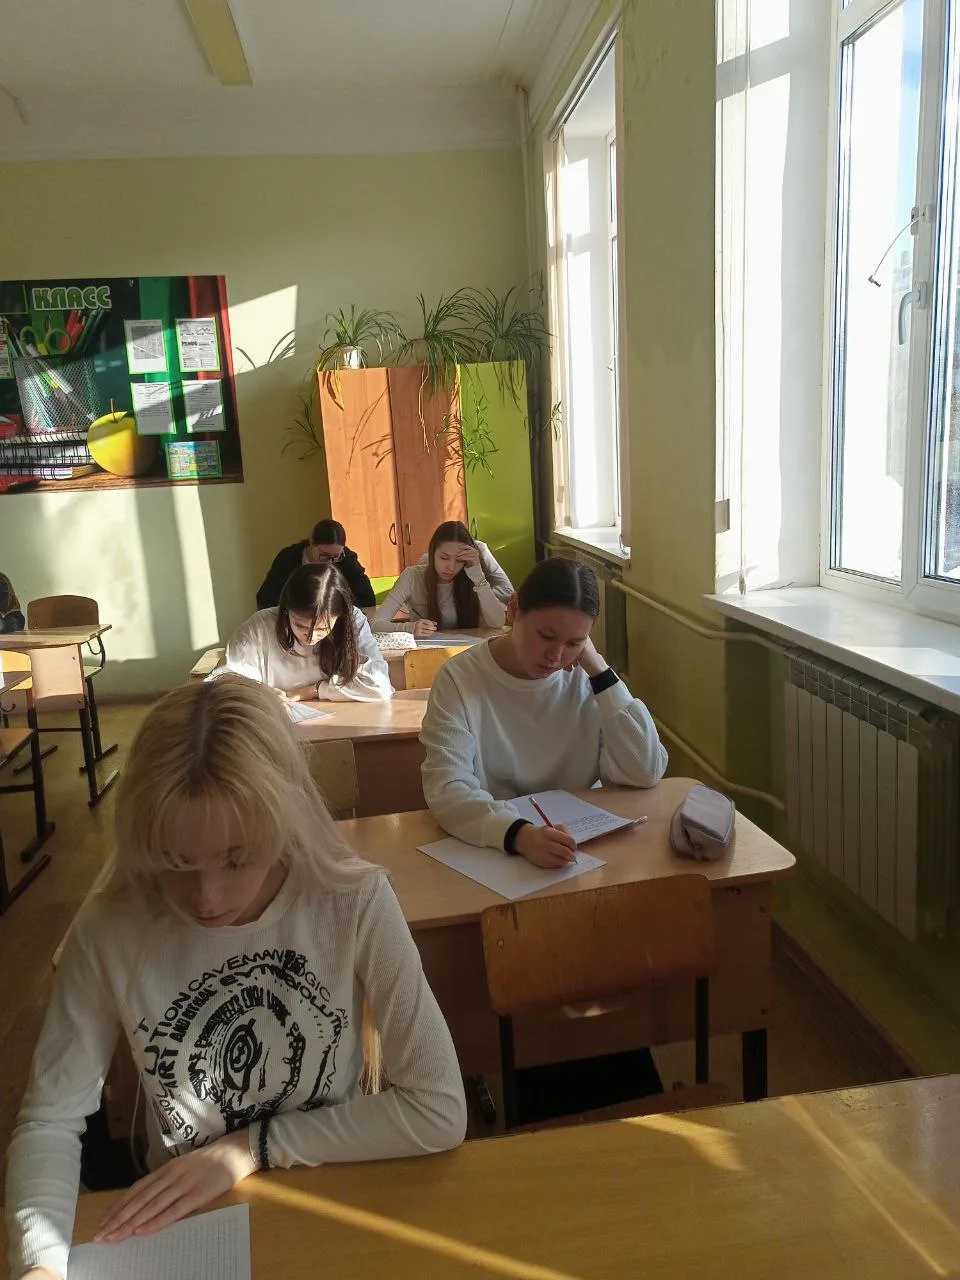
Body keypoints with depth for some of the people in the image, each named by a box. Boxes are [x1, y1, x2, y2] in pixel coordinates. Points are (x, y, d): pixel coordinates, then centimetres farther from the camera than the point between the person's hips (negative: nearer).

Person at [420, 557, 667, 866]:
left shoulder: (587, 680, -1)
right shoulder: (459, 680, -10)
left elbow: (646, 773, -9)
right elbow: (447, 789, -20)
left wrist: (599, 669, -12)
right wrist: (521, 835, -37)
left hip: (581, 839, 1)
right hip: (491, 850, -1)